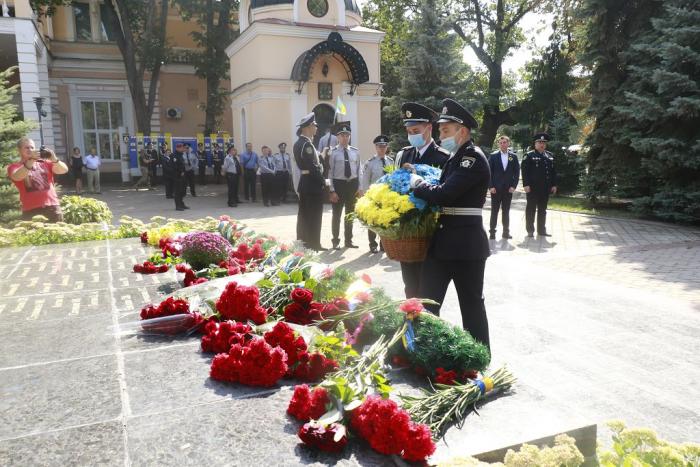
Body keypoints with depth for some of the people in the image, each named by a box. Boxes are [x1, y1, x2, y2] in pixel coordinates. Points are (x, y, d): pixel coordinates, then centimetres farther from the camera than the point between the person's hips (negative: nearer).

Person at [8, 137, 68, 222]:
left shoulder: (44, 163, 15)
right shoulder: (14, 167, 9)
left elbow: (64, 170, 2)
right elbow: (16, 177, -15)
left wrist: (54, 159, -16)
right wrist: (31, 160, -23)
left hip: (52, 206, 2)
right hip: (30, 209, -2)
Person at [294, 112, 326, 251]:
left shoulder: (299, 143, 14)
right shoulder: (306, 144, -17)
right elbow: (312, 166, -21)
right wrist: (323, 181, -14)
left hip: (304, 183, 10)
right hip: (313, 184, -10)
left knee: (304, 215, 14)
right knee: (314, 216, -2)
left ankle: (302, 243, 20)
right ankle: (313, 244, 5)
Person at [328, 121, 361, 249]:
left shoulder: (355, 151, 4)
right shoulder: (333, 152, -7)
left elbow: (358, 171, 6)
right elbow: (329, 172, -9)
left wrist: (359, 188, 1)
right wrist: (332, 190, -13)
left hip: (352, 184, 4)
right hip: (338, 184, -4)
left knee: (350, 214, 13)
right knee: (337, 214, 5)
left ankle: (348, 240, 26)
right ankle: (336, 241, 17)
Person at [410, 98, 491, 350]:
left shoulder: (473, 158, -15)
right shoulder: (456, 158, 14)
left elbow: (444, 194, -24)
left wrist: (417, 183, -9)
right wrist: (420, 183, 2)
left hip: (466, 244, -9)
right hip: (443, 241, 9)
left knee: (471, 304, 6)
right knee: (427, 301, 11)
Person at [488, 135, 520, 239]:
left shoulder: (514, 156, 6)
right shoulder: (493, 155, 0)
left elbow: (517, 172, 6)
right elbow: (489, 172, -2)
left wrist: (513, 186, -3)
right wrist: (490, 186, -9)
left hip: (508, 189, 2)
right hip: (496, 188, -2)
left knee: (506, 211, 7)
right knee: (494, 211, 1)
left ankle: (506, 232, 13)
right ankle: (492, 232, 6)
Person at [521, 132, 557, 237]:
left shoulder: (549, 156, 13)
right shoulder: (529, 156, -2)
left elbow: (553, 171, 14)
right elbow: (525, 171, -8)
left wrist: (554, 185, 9)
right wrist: (526, 185, -16)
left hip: (545, 188, 5)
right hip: (532, 188, -5)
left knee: (542, 209, 11)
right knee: (531, 209, 2)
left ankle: (541, 230, 19)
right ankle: (530, 230, 9)